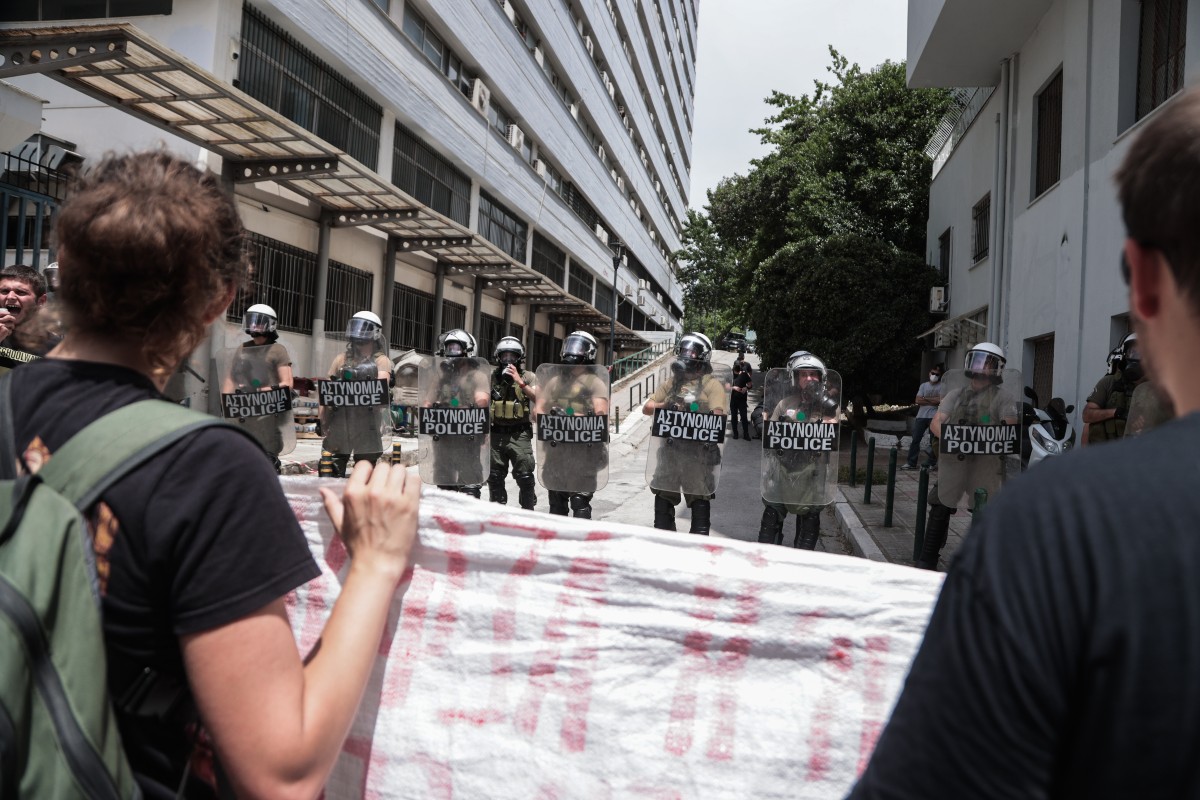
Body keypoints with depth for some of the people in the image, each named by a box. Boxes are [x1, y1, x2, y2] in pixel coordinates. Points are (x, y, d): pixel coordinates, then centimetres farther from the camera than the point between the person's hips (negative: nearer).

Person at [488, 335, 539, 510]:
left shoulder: (528, 377, 3)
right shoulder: (491, 377, 8)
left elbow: (538, 399, -12)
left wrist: (520, 381, -17)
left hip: (519, 435, -3)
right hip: (496, 434, 3)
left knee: (525, 476, -7)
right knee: (495, 477, 11)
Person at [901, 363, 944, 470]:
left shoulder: (942, 386, 3)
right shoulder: (923, 385, 14)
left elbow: (941, 400, -12)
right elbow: (918, 400, 4)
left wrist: (925, 399, -3)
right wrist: (933, 401, -4)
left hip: (935, 417, -3)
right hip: (921, 416, 4)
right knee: (916, 439, 0)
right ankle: (911, 463, 2)